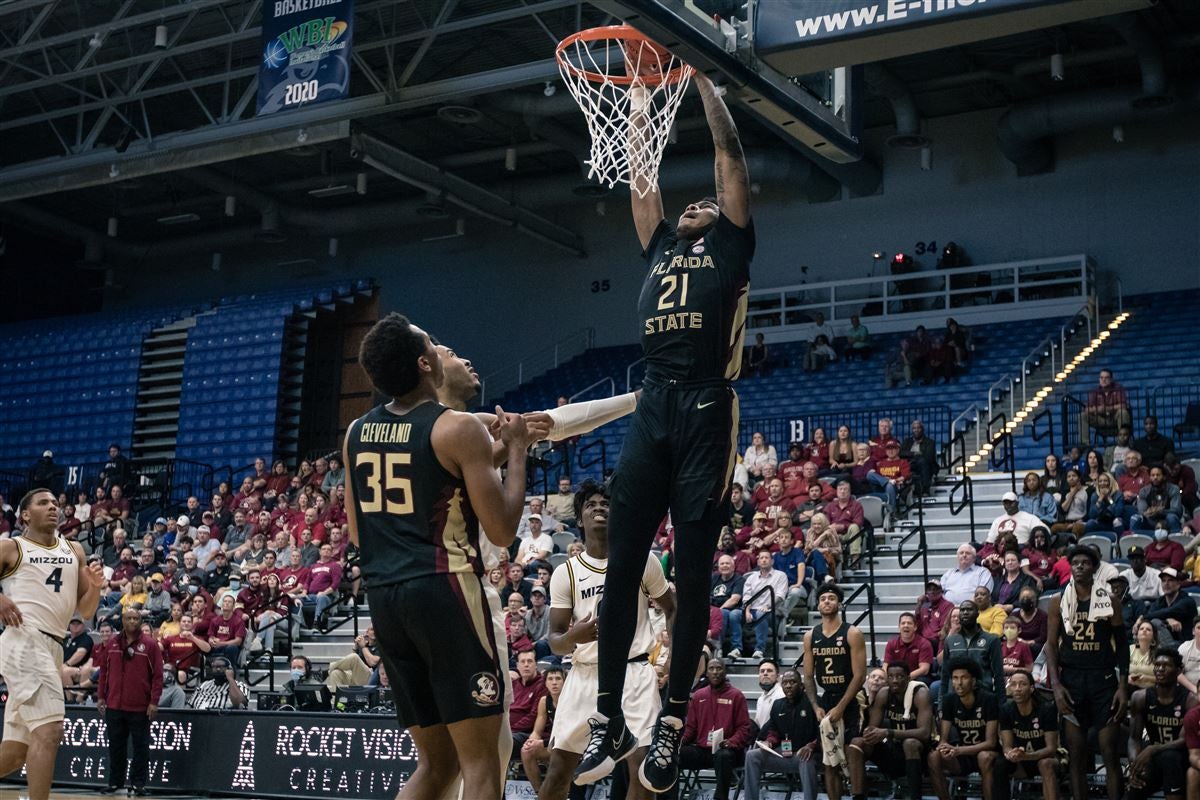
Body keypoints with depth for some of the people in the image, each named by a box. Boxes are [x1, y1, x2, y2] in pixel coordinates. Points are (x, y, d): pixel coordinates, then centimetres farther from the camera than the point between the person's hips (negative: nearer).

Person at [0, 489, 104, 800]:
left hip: (52, 646, 7)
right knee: (49, 729, -22)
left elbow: (85, 611, 19)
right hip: (25, 641, -7)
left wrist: (95, 585, -1)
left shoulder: (74, 551, 19)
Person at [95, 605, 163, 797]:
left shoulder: (150, 644, -3)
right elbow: (104, 671, 11)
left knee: (140, 747, 1)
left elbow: (157, 675, -5)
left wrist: (154, 701, -10)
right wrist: (101, 696, 5)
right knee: (116, 746, 10)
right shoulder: (111, 644, 7)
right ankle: (115, 782, 20)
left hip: (140, 707, -3)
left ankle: (138, 783, 8)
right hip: (114, 705, 3)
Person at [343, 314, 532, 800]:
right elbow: (502, 531, -10)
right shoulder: (458, 429, -9)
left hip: (383, 597, 7)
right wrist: (516, 449, 2)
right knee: (479, 761, -2)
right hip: (442, 590, -7)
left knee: (434, 761, 16)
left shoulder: (356, 433, 10)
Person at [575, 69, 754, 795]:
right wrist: (641, 97, 32)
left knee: (692, 577, -1)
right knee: (622, 570, 2)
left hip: (707, 413, -5)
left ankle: (673, 726, 7)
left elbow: (731, 152, 9)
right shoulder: (661, 246, 24)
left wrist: (702, 75, 15)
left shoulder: (730, 244, 12)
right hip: (652, 410, 5)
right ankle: (612, 724, 9)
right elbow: (640, 175, 29)